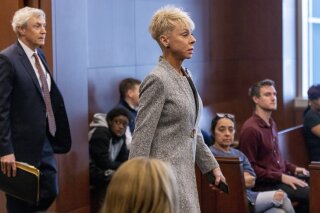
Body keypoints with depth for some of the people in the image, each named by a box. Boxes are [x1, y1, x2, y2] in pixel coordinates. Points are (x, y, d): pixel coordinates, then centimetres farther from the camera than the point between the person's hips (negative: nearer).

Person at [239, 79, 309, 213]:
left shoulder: (272, 124, 13)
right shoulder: (251, 129, -17)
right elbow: (249, 167, -18)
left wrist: (293, 168, 9)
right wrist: (281, 177, -19)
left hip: (281, 176, 9)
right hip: (265, 183, -9)